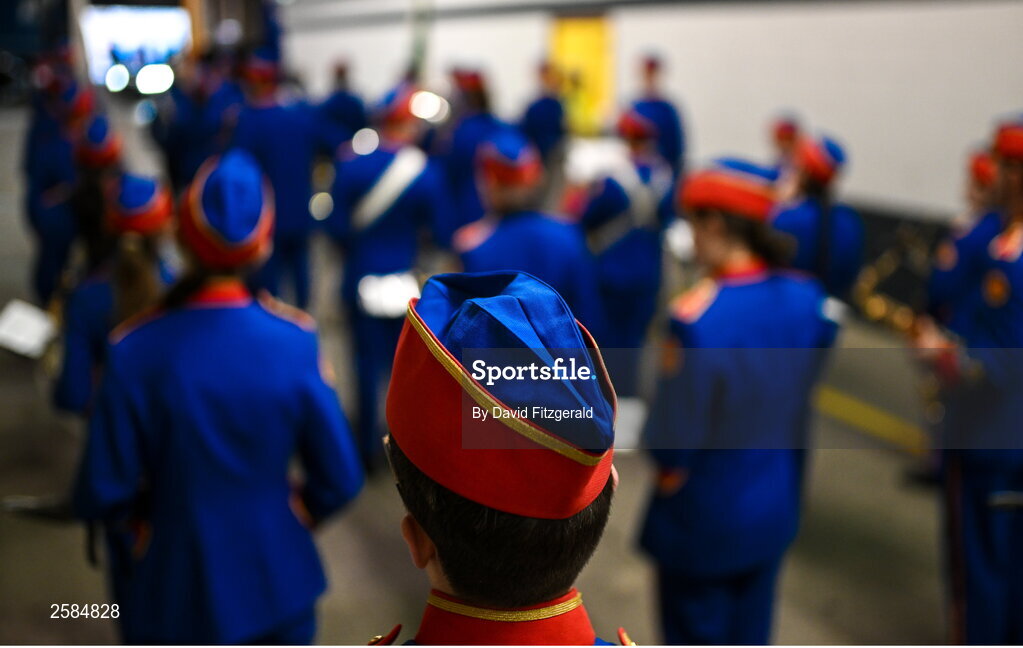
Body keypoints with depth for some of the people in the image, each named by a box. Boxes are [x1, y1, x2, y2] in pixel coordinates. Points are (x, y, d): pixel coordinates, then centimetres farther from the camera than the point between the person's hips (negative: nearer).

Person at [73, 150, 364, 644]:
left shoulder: (134, 352, -19)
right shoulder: (295, 342, -18)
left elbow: (102, 495, -15)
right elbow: (340, 481, -12)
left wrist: (144, 530, 6)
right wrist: (288, 519, 7)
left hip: (171, 590, 0)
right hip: (276, 584, 0)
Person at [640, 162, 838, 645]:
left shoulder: (696, 316, -31)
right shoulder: (807, 298, -10)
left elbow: (672, 441, -23)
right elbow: (799, 393, 4)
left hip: (704, 518, -5)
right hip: (775, 510, 6)